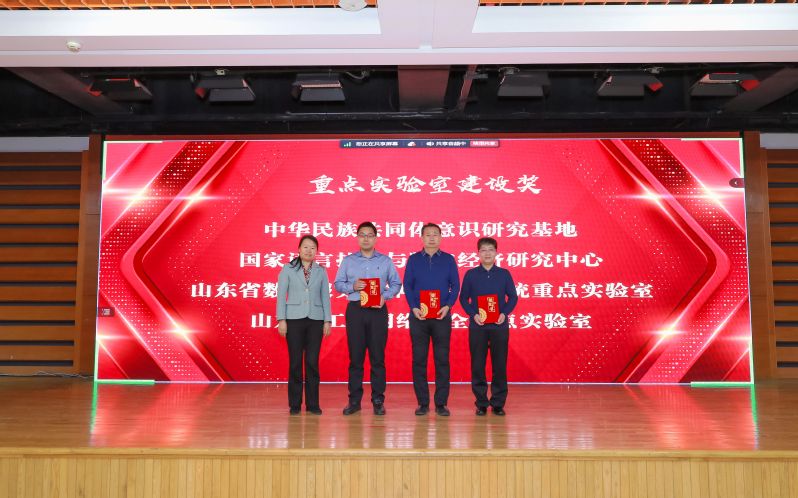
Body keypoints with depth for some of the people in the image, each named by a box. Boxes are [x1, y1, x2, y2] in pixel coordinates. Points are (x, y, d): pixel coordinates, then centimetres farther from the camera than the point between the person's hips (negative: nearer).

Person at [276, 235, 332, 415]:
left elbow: (325, 297, 9)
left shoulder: (321, 271, 9)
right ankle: (294, 404, 11)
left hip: (315, 320, 1)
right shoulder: (288, 269, 4)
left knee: (312, 362, 2)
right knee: (295, 362, 2)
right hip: (294, 319, -1)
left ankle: (312, 403, 11)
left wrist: (327, 320, 3)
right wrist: (281, 320, -5)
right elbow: (281, 295, 1)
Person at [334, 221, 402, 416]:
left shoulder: (385, 261, 8)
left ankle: (378, 400, 8)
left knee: (378, 357, 0)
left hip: (378, 311, 0)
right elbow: (338, 283, 7)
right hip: (355, 310, 1)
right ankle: (354, 400, 10)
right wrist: (352, 286, -12)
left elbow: (396, 284, 8)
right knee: (355, 356, 2)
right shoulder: (348, 260, 9)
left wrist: (385, 296, -9)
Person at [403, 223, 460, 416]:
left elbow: (455, 285, 4)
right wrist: (414, 308, -10)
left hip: (442, 316, 0)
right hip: (418, 316, 0)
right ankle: (422, 403, 12)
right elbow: (407, 285, 3)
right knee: (419, 360, 3)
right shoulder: (413, 259, 7)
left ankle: (441, 403, 9)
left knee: (442, 359, 1)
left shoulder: (448, 259, 6)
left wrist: (448, 306, -11)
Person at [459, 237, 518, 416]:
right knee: (477, 366, 3)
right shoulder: (470, 274, 3)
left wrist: (504, 313, -10)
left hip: (499, 325, 0)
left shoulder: (504, 274, 5)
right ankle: (481, 403, 14)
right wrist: (473, 314, -11)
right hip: (477, 326, 0)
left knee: (500, 365, 3)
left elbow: (513, 297, 6)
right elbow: (464, 298, 5)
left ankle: (498, 403, 14)